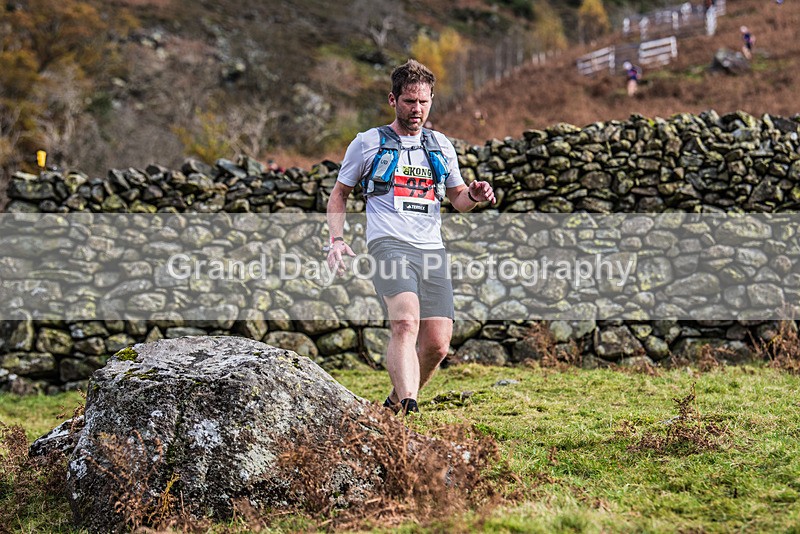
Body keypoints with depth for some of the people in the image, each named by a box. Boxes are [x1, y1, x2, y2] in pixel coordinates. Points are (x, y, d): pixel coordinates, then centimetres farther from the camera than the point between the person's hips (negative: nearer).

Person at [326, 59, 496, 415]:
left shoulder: (440, 145, 20)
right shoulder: (368, 143, 9)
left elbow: (457, 198, 28)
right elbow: (339, 194, 16)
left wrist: (474, 195, 4)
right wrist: (336, 240, 0)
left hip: (432, 249, 5)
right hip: (389, 244, -5)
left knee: (437, 344, -2)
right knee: (406, 323, -29)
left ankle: (396, 402, 21)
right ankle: (407, 406, -42)